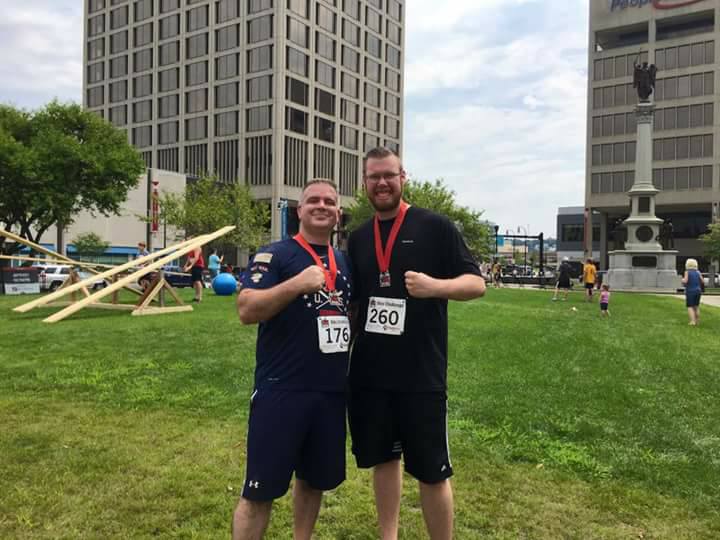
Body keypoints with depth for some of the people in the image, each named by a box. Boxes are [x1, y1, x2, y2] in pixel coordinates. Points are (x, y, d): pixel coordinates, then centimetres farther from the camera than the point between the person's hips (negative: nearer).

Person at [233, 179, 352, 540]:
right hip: (281, 391, -6)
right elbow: (246, 311, -17)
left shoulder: (344, 262, 13)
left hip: (332, 391, 6)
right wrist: (298, 284, -27)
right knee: (260, 489, 1)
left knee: (315, 479, 19)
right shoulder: (275, 255, -6)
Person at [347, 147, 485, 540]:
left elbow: (476, 283, -6)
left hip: (422, 375, -4)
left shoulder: (435, 226, -4)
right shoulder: (358, 238, 10)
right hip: (369, 374, 5)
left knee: (432, 472, 4)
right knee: (383, 459, 16)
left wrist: (436, 286, -25)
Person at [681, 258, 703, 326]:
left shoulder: (687, 272, -7)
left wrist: (683, 280, 6)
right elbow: (702, 282, -1)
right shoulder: (698, 273, 2)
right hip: (698, 291, 4)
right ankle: (697, 321, 17)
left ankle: (693, 321, -15)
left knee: (690, 307, -2)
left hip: (690, 292, -4)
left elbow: (685, 281, -16)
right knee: (696, 306, 16)